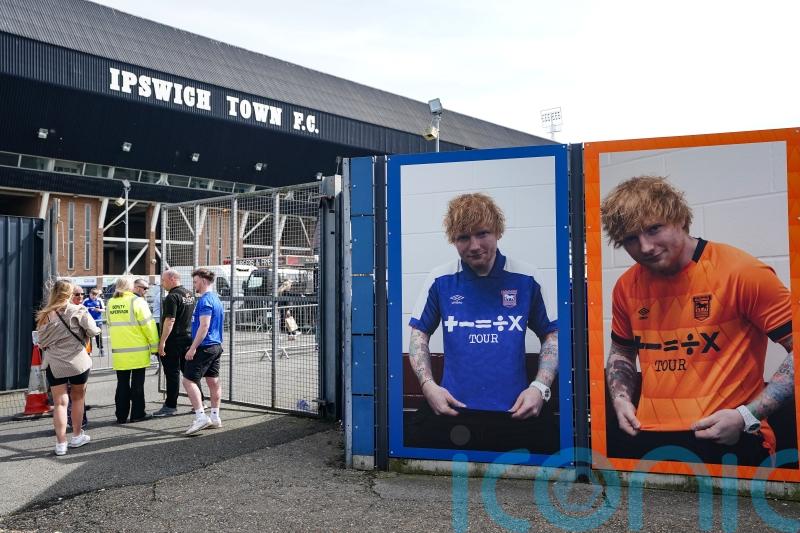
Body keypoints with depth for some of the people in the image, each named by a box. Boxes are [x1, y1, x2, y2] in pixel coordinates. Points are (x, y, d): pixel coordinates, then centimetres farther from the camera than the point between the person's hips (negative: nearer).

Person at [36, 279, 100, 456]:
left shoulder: (45, 315, 1)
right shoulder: (77, 311, -8)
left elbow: (41, 341, 2)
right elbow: (92, 330, -14)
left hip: (54, 364, 2)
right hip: (77, 361, -2)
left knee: (59, 403, 3)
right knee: (78, 398, 16)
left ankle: (61, 443, 1)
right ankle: (77, 436, 27)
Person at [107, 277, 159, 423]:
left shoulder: (111, 303, 6)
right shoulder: (136, 301, -10)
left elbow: (110, 325, 15)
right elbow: (148, 324, -11)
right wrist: (155, 345, -4)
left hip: (118, 351, 5)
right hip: (138, 351, -4)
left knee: (122, 383, 11)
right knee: (137, 383, 5)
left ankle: (121, 415, 15)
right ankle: (137, 414, 9)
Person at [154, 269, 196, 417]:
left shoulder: (172, 297, -16)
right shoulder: (191, 295, 11)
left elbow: (170, 320, -21)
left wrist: (162, 341, -19)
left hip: (174, 340, -8)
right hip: (189, 338, 8)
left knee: (172, 373, -2)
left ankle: (171, 406, 3)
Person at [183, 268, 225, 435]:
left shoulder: (205, 300, -16)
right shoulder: (215, 298, 16)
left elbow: (204, 326, -23)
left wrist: (193, 348, -21)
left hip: (204, 347, -10)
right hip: (216, 346, 10)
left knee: (189, 380, -7)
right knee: (213, 381, 11)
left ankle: (201, 416, -12)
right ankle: (215, 417, 16)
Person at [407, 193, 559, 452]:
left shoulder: (526, 279, 3)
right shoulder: (440, 280, 4)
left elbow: (551, 334, 11)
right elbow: (419, 333, 13)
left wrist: (540, 387, -2)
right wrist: (428, 385, -1)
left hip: (515, 411, 0)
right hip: (451, 408, 1)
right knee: (416, 441, -20)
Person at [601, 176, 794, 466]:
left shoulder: (742, 273, -13)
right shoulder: (626, 287, 3)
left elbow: (795, 349, -9)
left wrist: (747, 417, -16)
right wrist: (621, 400, 4)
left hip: (729, 442, -4)